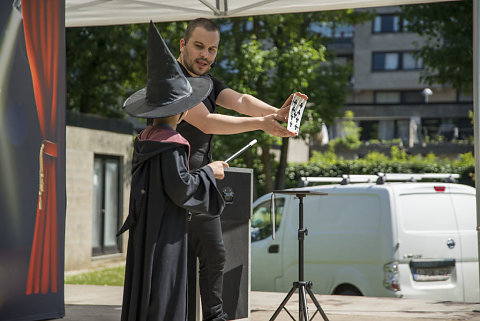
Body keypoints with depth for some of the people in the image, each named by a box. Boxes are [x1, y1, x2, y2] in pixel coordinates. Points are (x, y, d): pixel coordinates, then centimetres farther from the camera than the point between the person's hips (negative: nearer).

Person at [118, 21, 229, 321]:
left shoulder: (145, 138, 9)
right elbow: (180, 188, -20)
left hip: (144, 229, 9)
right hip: (165, 230, -9)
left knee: (143, 297, 11)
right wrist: (208, 172, -6)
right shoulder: (171, 143, -17)